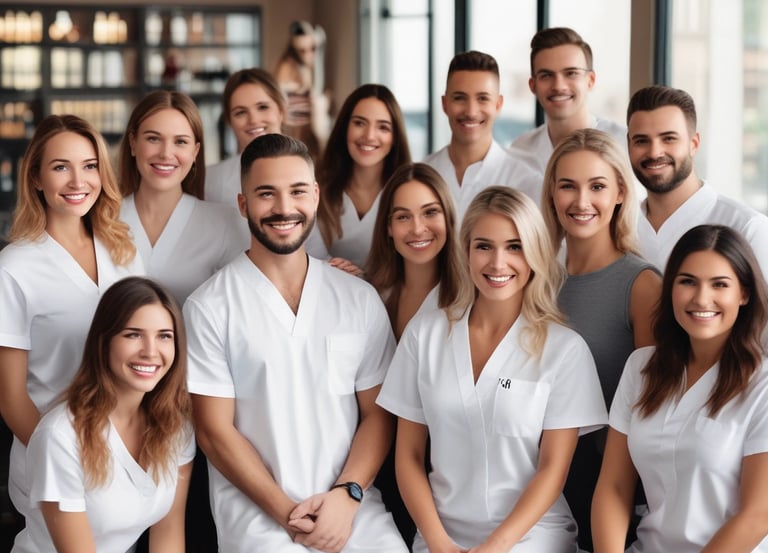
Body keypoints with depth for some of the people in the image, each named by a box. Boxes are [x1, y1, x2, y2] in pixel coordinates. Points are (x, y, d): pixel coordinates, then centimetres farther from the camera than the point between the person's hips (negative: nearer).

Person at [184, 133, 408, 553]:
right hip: (257, 513, -3)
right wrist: (285, 511, -11)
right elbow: (215, 431, -2)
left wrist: (346, 495, -8)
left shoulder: (360, 299, 8)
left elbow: (377, 414, 8)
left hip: (354, 509, 3)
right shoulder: (209, 308, -1)